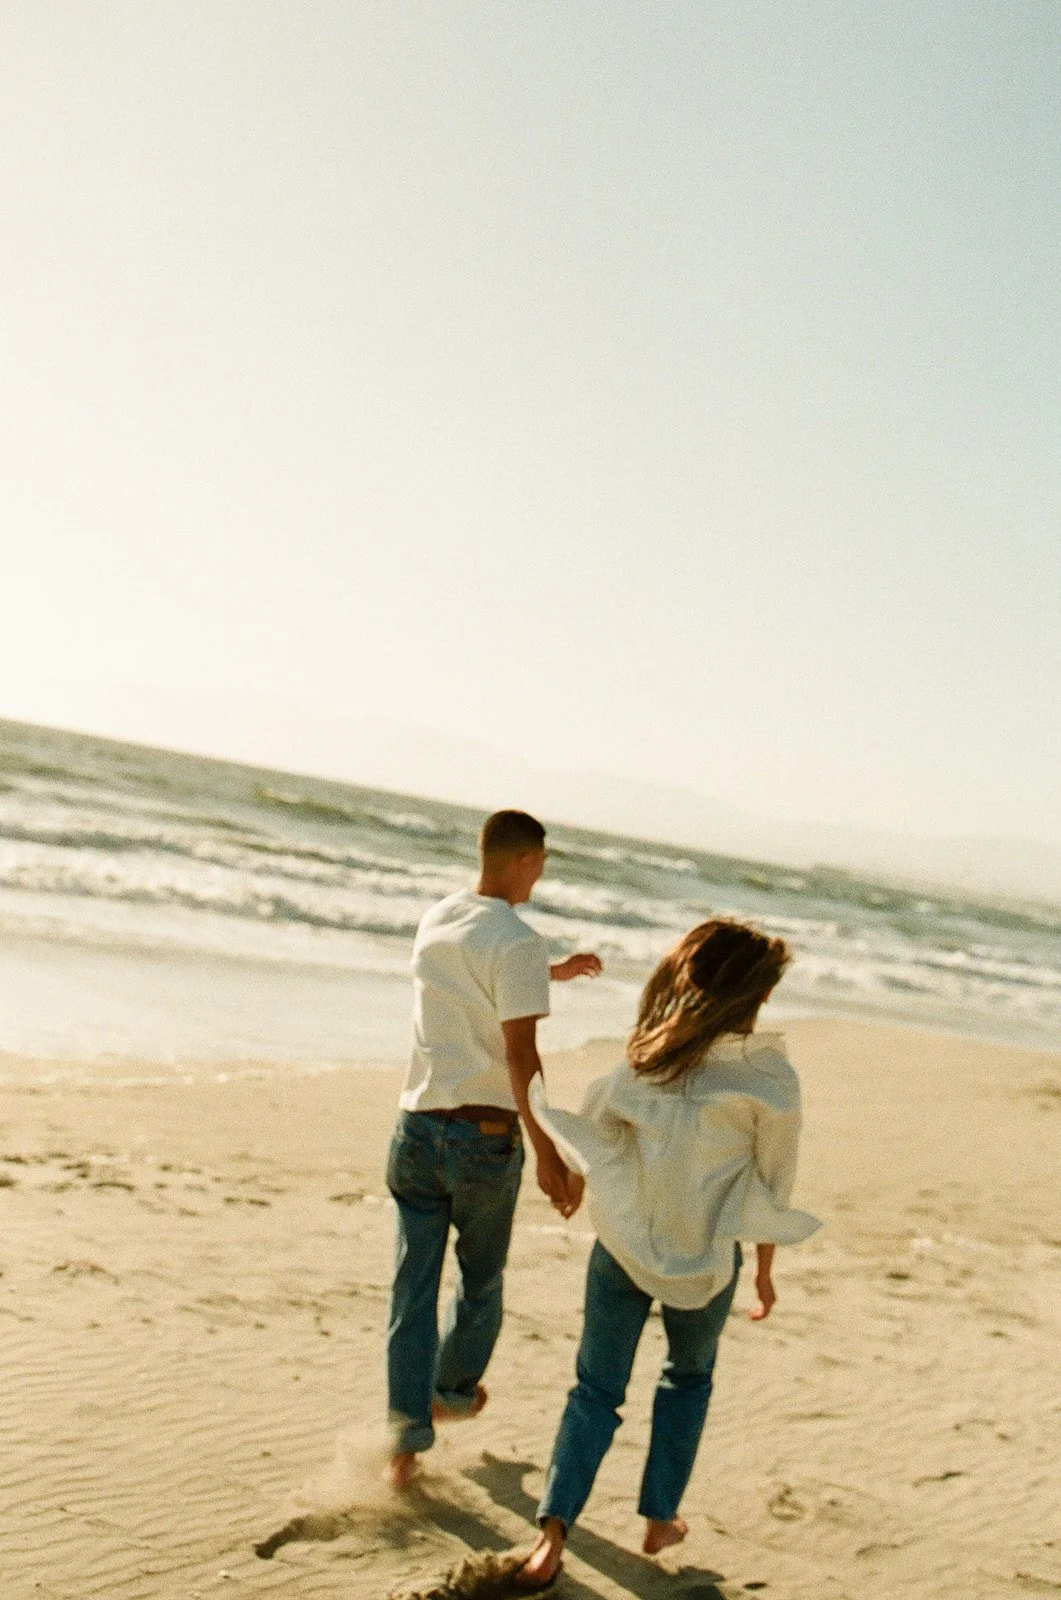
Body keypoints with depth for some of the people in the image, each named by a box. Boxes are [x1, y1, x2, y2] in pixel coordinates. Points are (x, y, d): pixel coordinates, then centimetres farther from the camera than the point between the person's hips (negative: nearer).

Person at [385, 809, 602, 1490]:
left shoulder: (435, 921, 7)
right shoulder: (518, 942, -15)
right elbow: (521, 1056, -20)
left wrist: (552, 973, 37)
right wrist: (548, 1153, -18)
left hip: (418, 1127, 5)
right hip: (486, 1134, -5)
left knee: (414, 1285, 6)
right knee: (481, 1276, 19)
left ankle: (408, 1436, 3)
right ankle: (454, 1390, 37)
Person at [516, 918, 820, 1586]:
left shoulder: (648, 1057, -6)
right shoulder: (771, 1079, -13)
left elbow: (594, 1134, 3)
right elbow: (772, 1185, -4)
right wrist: (765, 1269, 8)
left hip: (624, 1245, 1)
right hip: (707, 1258, -1)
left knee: (596, 1389, 12)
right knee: (689, 1379, 26)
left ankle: (554, 1527, -2)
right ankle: (660, 1519, 29)